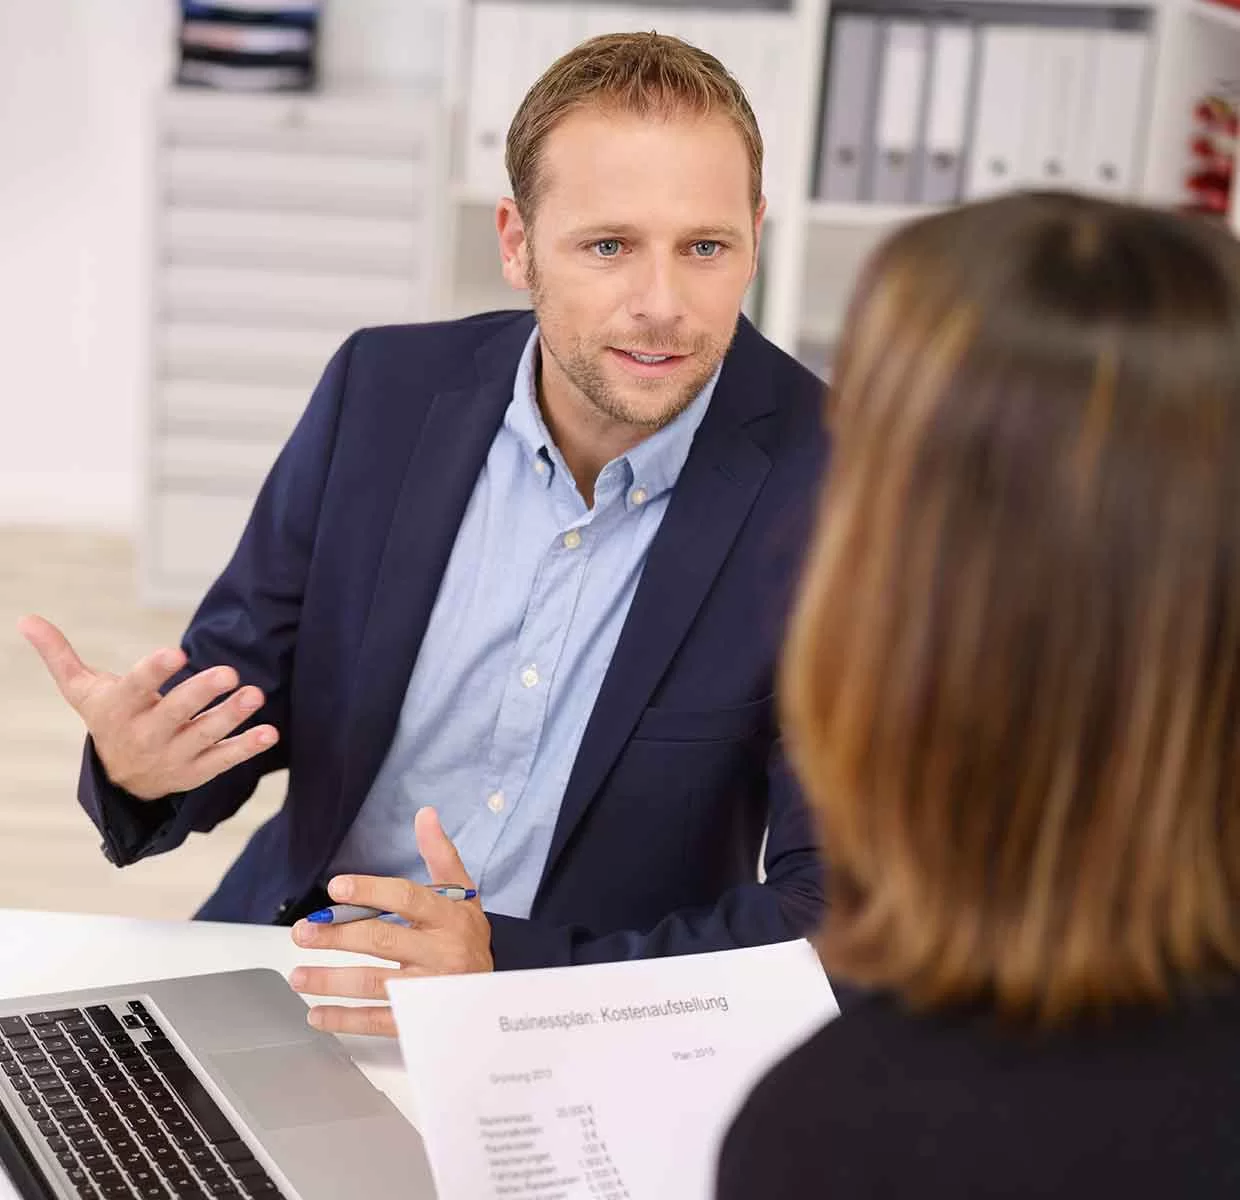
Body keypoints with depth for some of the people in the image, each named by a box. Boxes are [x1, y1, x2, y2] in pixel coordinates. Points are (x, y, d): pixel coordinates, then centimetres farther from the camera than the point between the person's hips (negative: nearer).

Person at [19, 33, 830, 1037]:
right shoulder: (385, 390, -3)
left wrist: (508, 968, -27)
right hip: (296, 974, 3)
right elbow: (236, 677, 6)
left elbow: (831, 908, -13)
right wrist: (137, 764, -18)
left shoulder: (839, 486, -13)